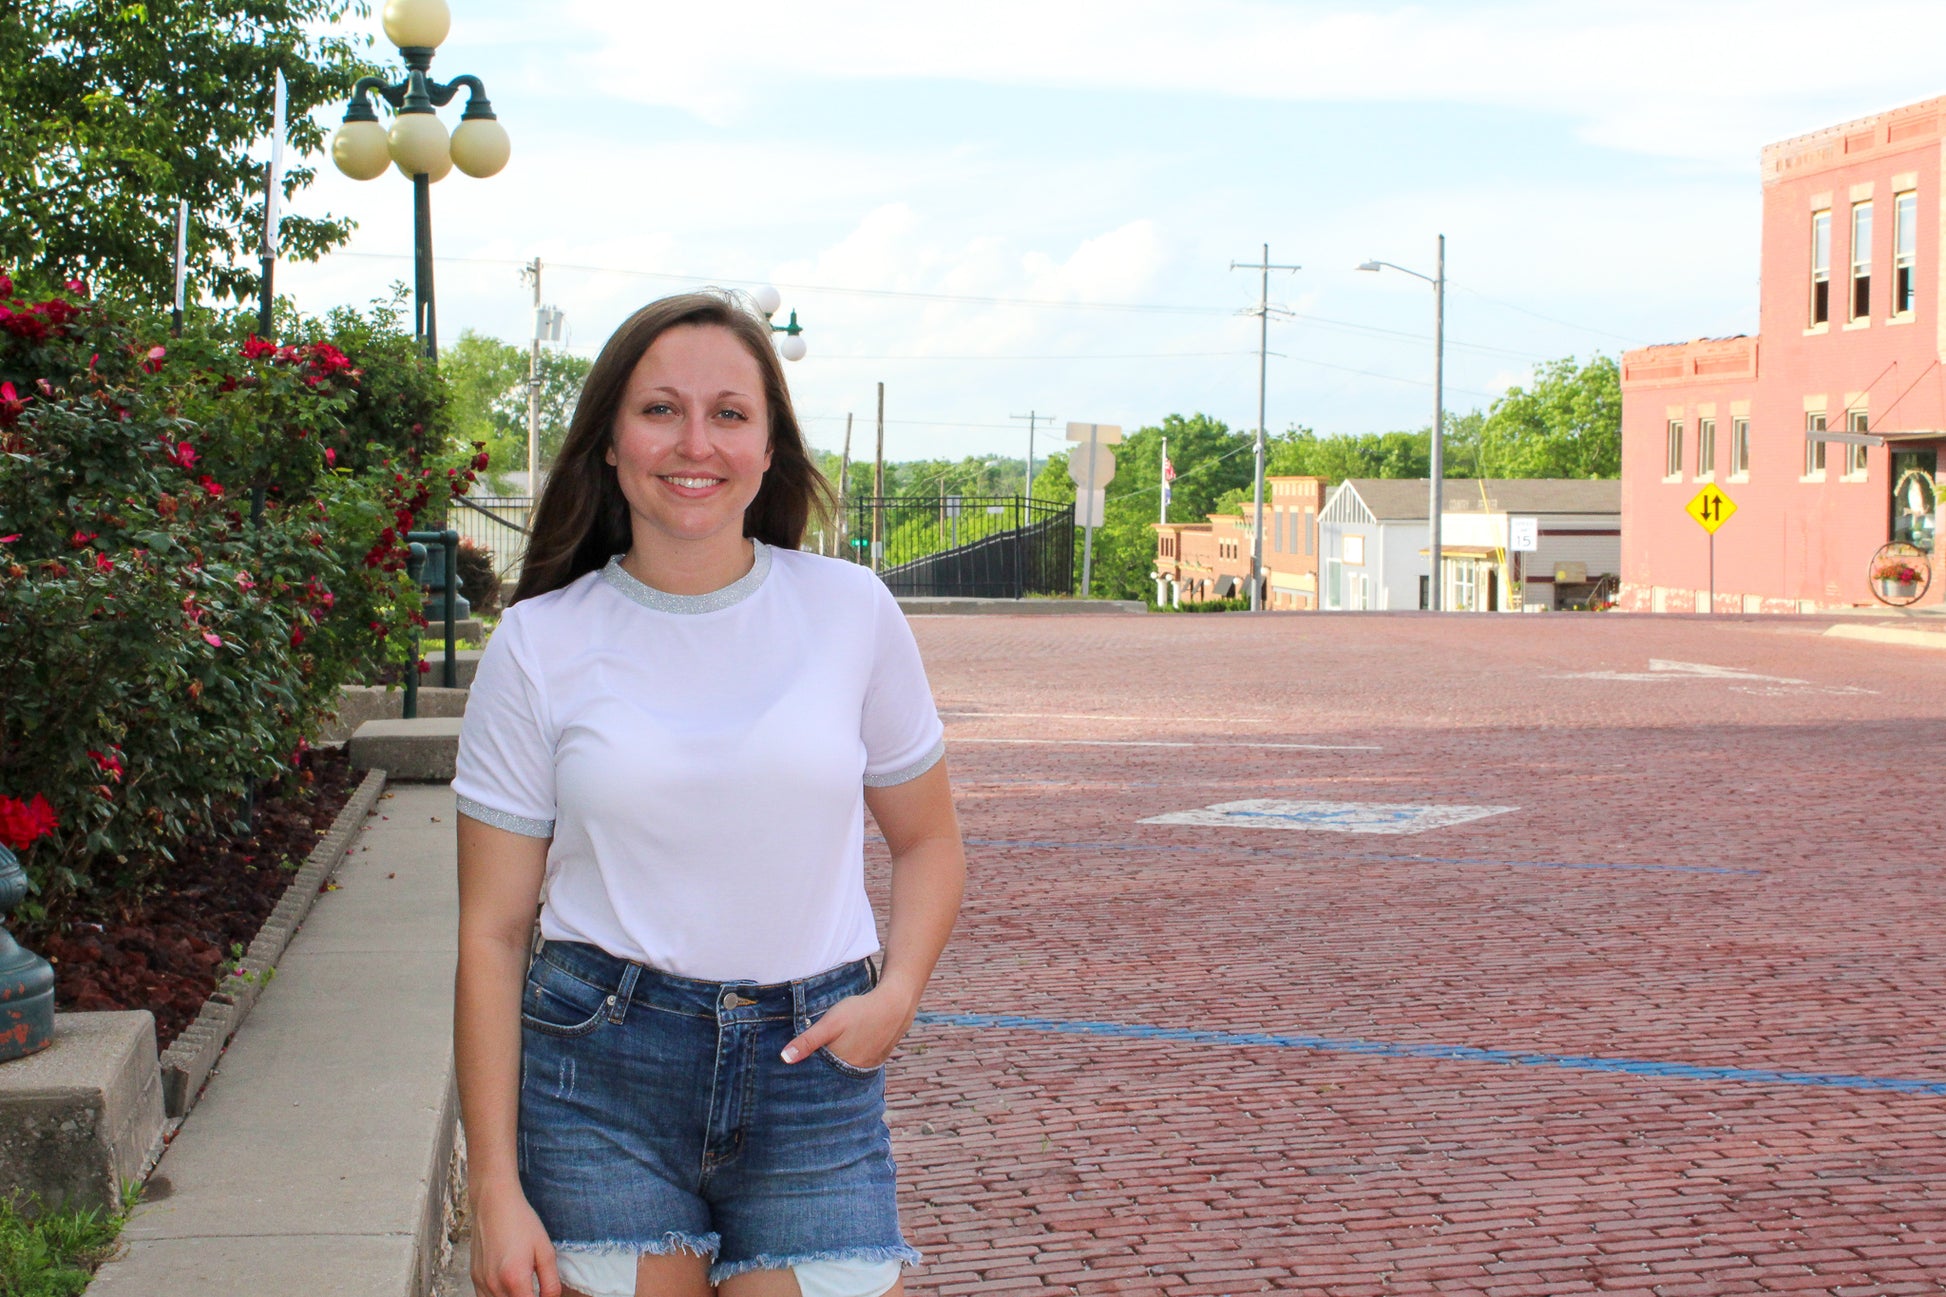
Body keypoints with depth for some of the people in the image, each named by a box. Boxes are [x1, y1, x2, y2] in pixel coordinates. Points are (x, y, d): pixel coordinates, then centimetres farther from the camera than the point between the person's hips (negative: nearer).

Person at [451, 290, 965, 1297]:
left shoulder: (850, 610, 2)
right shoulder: (540, 642, 0)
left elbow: (928, 842, 15)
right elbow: (493, 931, 1)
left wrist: (897, 993, -5)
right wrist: (496, 1193, -3)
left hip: (813, 1072, 1)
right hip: (599, 1070, 0)